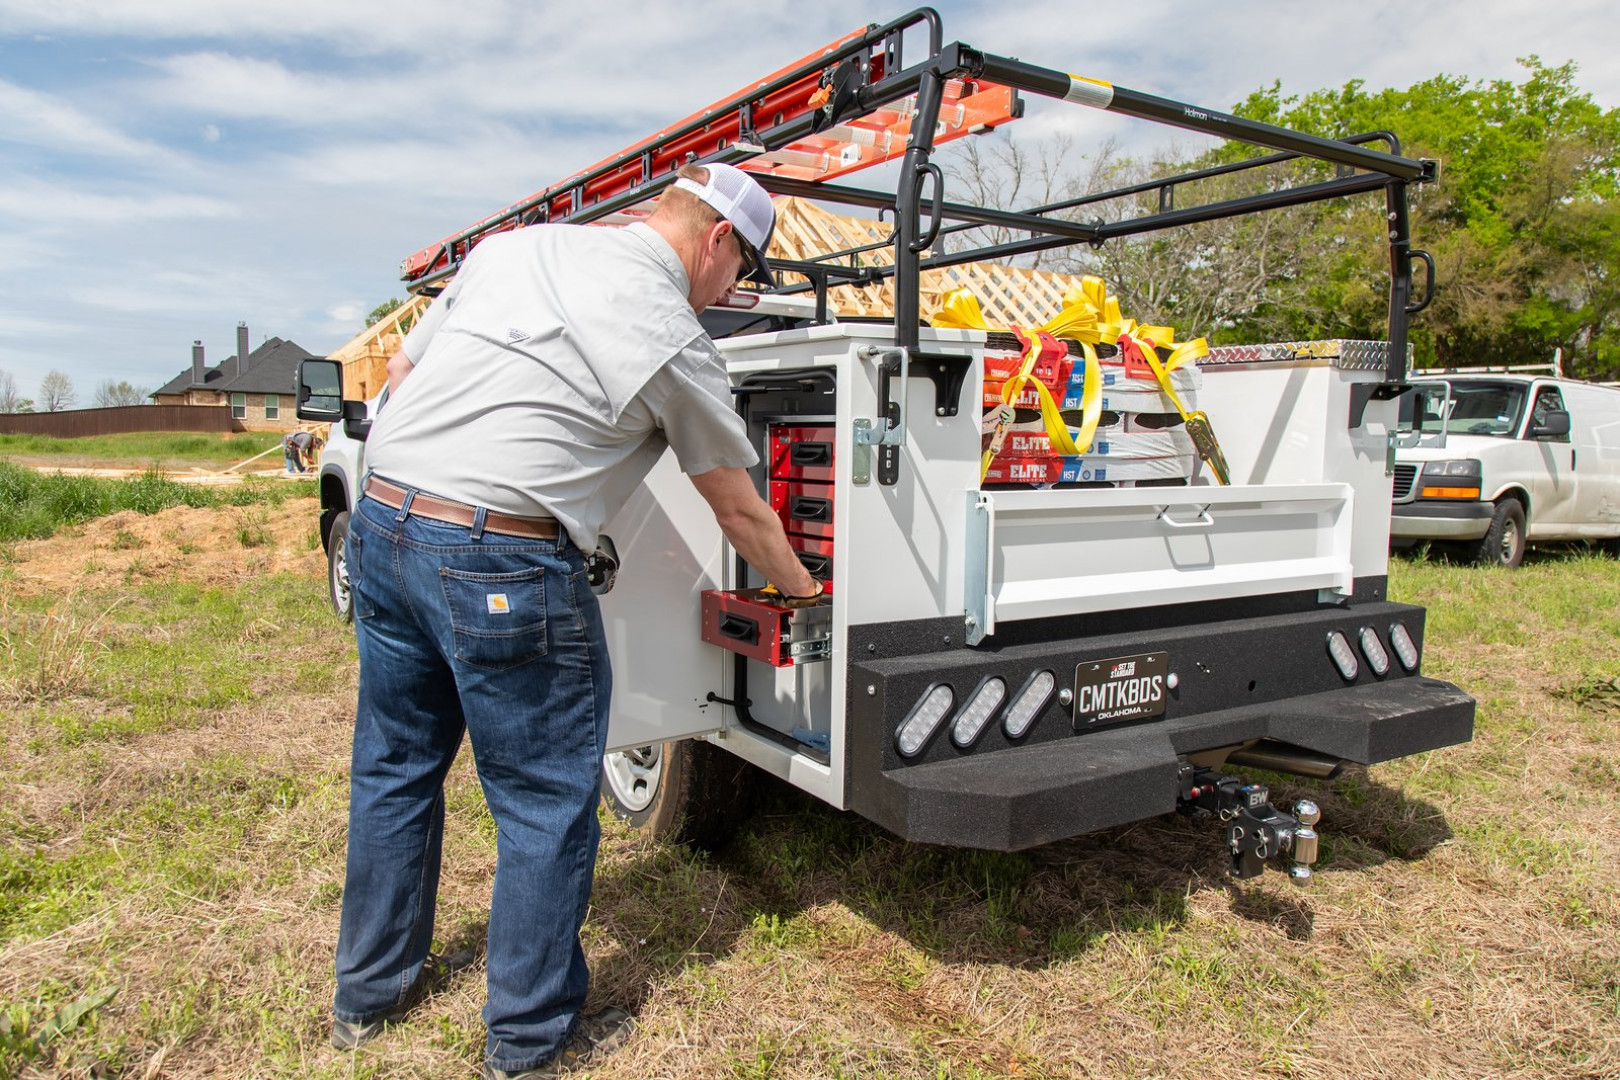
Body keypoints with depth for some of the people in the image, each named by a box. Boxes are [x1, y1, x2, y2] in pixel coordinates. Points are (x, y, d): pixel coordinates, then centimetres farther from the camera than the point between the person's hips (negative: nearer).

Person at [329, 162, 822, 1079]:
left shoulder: (514, 246, 13)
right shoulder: (674, 339, -4)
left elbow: (402, 369, 17)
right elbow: (739, 509, 5)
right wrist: (802, 588, 21)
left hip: (381, 522, 8)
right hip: (503, 565, -7)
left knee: (395, 766, 22)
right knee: (546, 804, 9)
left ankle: (370, 990, 41)